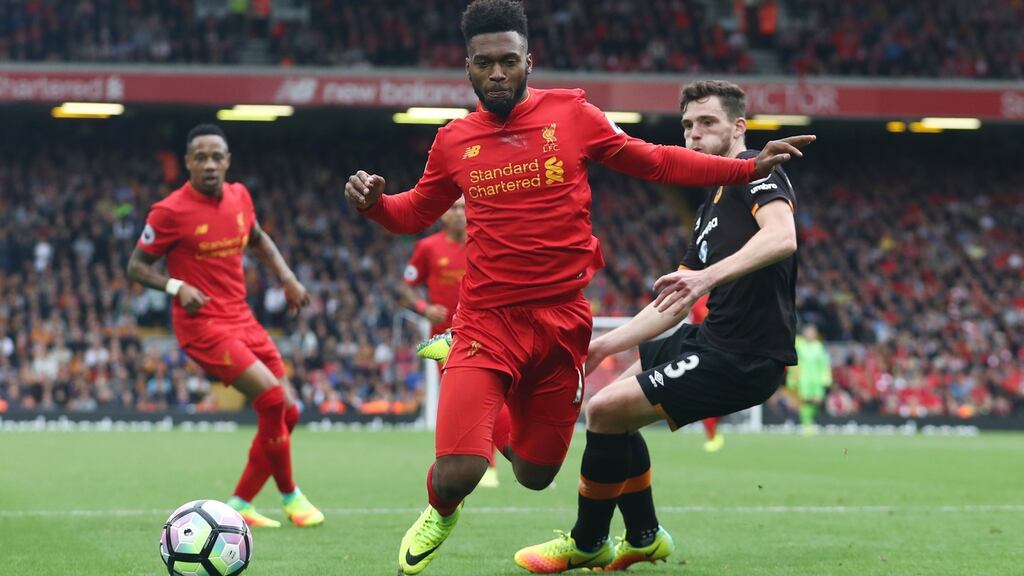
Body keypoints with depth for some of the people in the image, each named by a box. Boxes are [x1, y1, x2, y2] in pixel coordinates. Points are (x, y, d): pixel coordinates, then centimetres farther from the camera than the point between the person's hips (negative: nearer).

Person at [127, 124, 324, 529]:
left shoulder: (239, 197, 4)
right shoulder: (170, 211, -14)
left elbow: (257, 239, 24)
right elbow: (136, 266, -6)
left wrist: (286, 277, 10)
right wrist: (177, 287, -22)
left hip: (241, 319, 7)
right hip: (202, 325, -7)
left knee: (286, 414, 4)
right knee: (272, 397, -21)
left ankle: (239, 505, 15)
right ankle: (290, 496, -2)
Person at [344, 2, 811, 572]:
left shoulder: (572, 115, 0)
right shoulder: (454, 141, 3)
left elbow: (655, 162, 8)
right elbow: (414, 213, 18)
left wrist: (750, 168, 1)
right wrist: (374, 201, -4)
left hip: (562, 319, 1)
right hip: (488, 320, -1)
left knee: (535, 476, 11)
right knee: (456, 476, -18)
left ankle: (497, 425, 46)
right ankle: (440, 513, 20)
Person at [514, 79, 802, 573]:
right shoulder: (710, 210, 20)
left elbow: (782, 237, -29)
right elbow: (673, 305, 23)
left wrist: (710, 275, -41)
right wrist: (603, 346, 17)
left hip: (743, 357, -11)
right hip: (712, 338, 11)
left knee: (605, 410, -11)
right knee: (612, 403, 23)